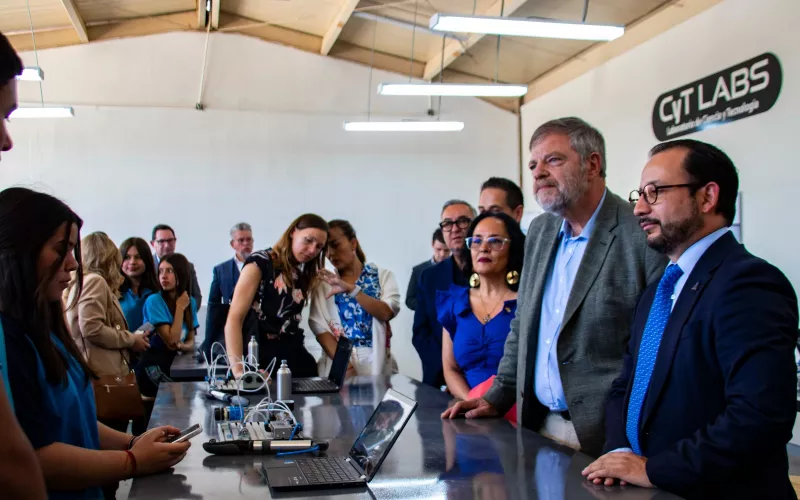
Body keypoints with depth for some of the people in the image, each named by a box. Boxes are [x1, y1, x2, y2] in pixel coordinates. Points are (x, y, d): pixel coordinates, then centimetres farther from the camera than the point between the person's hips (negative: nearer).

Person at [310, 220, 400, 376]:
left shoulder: (383, 275, 6)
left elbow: (386, 313, -10)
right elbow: (320, 327, -2)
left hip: (376, 364, 0)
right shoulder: (324, 283, 9)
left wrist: (350, 289, -20)